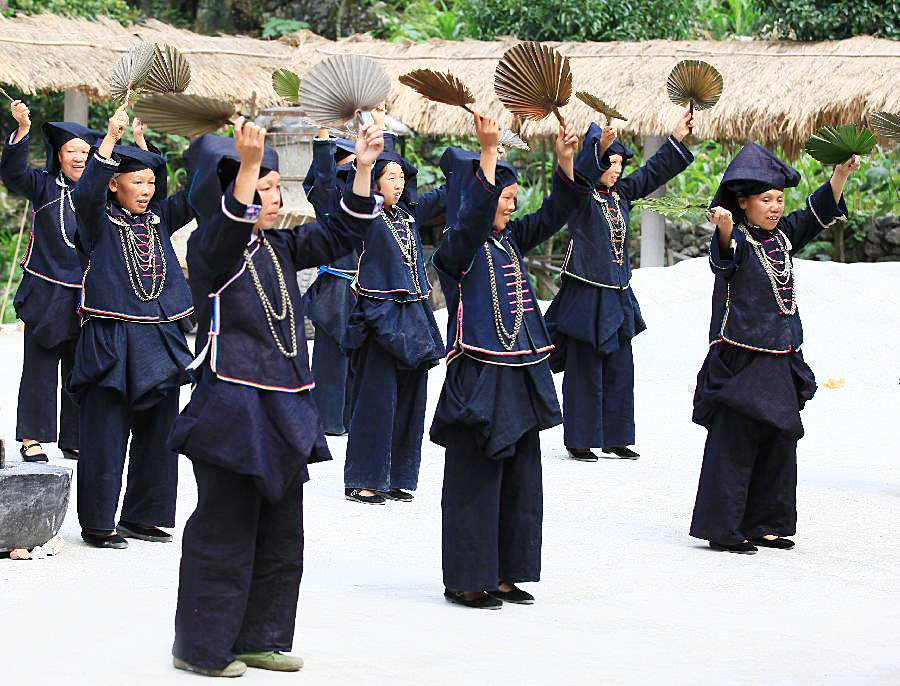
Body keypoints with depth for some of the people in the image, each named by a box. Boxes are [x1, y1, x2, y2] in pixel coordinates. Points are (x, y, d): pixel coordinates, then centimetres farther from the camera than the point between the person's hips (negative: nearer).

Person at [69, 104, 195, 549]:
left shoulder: (158, 220, 12)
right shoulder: (98, 222, -3)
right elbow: (86, 193, -22)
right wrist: (111, 138, -33)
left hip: (161, 342, 6)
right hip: (111, 343, -6)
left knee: (158, 436, 10)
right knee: (106, 437, -2)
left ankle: (142, 517, 22)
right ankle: (97, 524, 7)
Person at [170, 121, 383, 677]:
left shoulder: (280, 248, 14)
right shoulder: (211, 250, -9)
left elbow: (341, 233, 16)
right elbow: (229, 224, -31)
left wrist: (363, 169, 4)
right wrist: (249, 163, -45)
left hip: (285, 411, 8)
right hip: (233, 410, -8)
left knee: (280, 534, 12)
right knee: (225, 531, -4)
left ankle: (259, 639, 23)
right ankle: (202, 647, 6)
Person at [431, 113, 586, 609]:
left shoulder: (510, 241, 13)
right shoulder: (456, 249, -10)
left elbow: (553, 216, 14)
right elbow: (476, 214, -28)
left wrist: (565, 161, 0)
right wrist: (489, 151, -33)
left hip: (521, 377, 8)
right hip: (479, 377, -8)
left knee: (520, 479, 11)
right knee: (475, 480, -2)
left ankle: (505, 574, 20)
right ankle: (466, 581, 5)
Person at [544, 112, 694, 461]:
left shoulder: (621, 194, 12)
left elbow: (653, 172, 20)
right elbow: (581, 171, -29)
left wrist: (677, 137, 17)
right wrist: (600, 147, -46)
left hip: (618, 297, 7)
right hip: (585, 297, -7)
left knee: (620, 371, 8)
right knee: (585, 372, -3)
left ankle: (614, 439, 16)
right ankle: (579, 441, 4)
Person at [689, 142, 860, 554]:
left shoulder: (783, 235, 12)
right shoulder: (735, 238, -10)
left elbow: (819, 211, 15)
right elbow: (725, 255, -32)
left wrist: (841, 175, -1)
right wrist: (723, 227, -55)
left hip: (781, 360, 8)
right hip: (740, 361, -8)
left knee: (779, 441, 10)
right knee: (734, 442, -8)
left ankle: (765, 523, 19)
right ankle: (722, 529, -4)